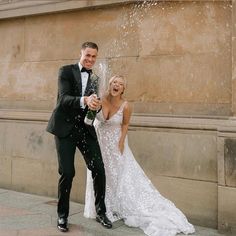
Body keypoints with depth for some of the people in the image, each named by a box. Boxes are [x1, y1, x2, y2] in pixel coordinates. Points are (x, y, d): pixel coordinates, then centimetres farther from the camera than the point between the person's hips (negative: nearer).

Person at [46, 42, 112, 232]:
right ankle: (62, 215, 18)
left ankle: (101, 212, 16)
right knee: (67, 173, -1)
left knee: (99, 169, -1)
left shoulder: (96, 79, 11)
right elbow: (64, 98, -16)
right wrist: (85, 100, -35)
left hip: (85, 128, 4)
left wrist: (96, 104, -18)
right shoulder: (66, 71, -3)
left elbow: (94, 103, 7)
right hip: (65, 127, -4)